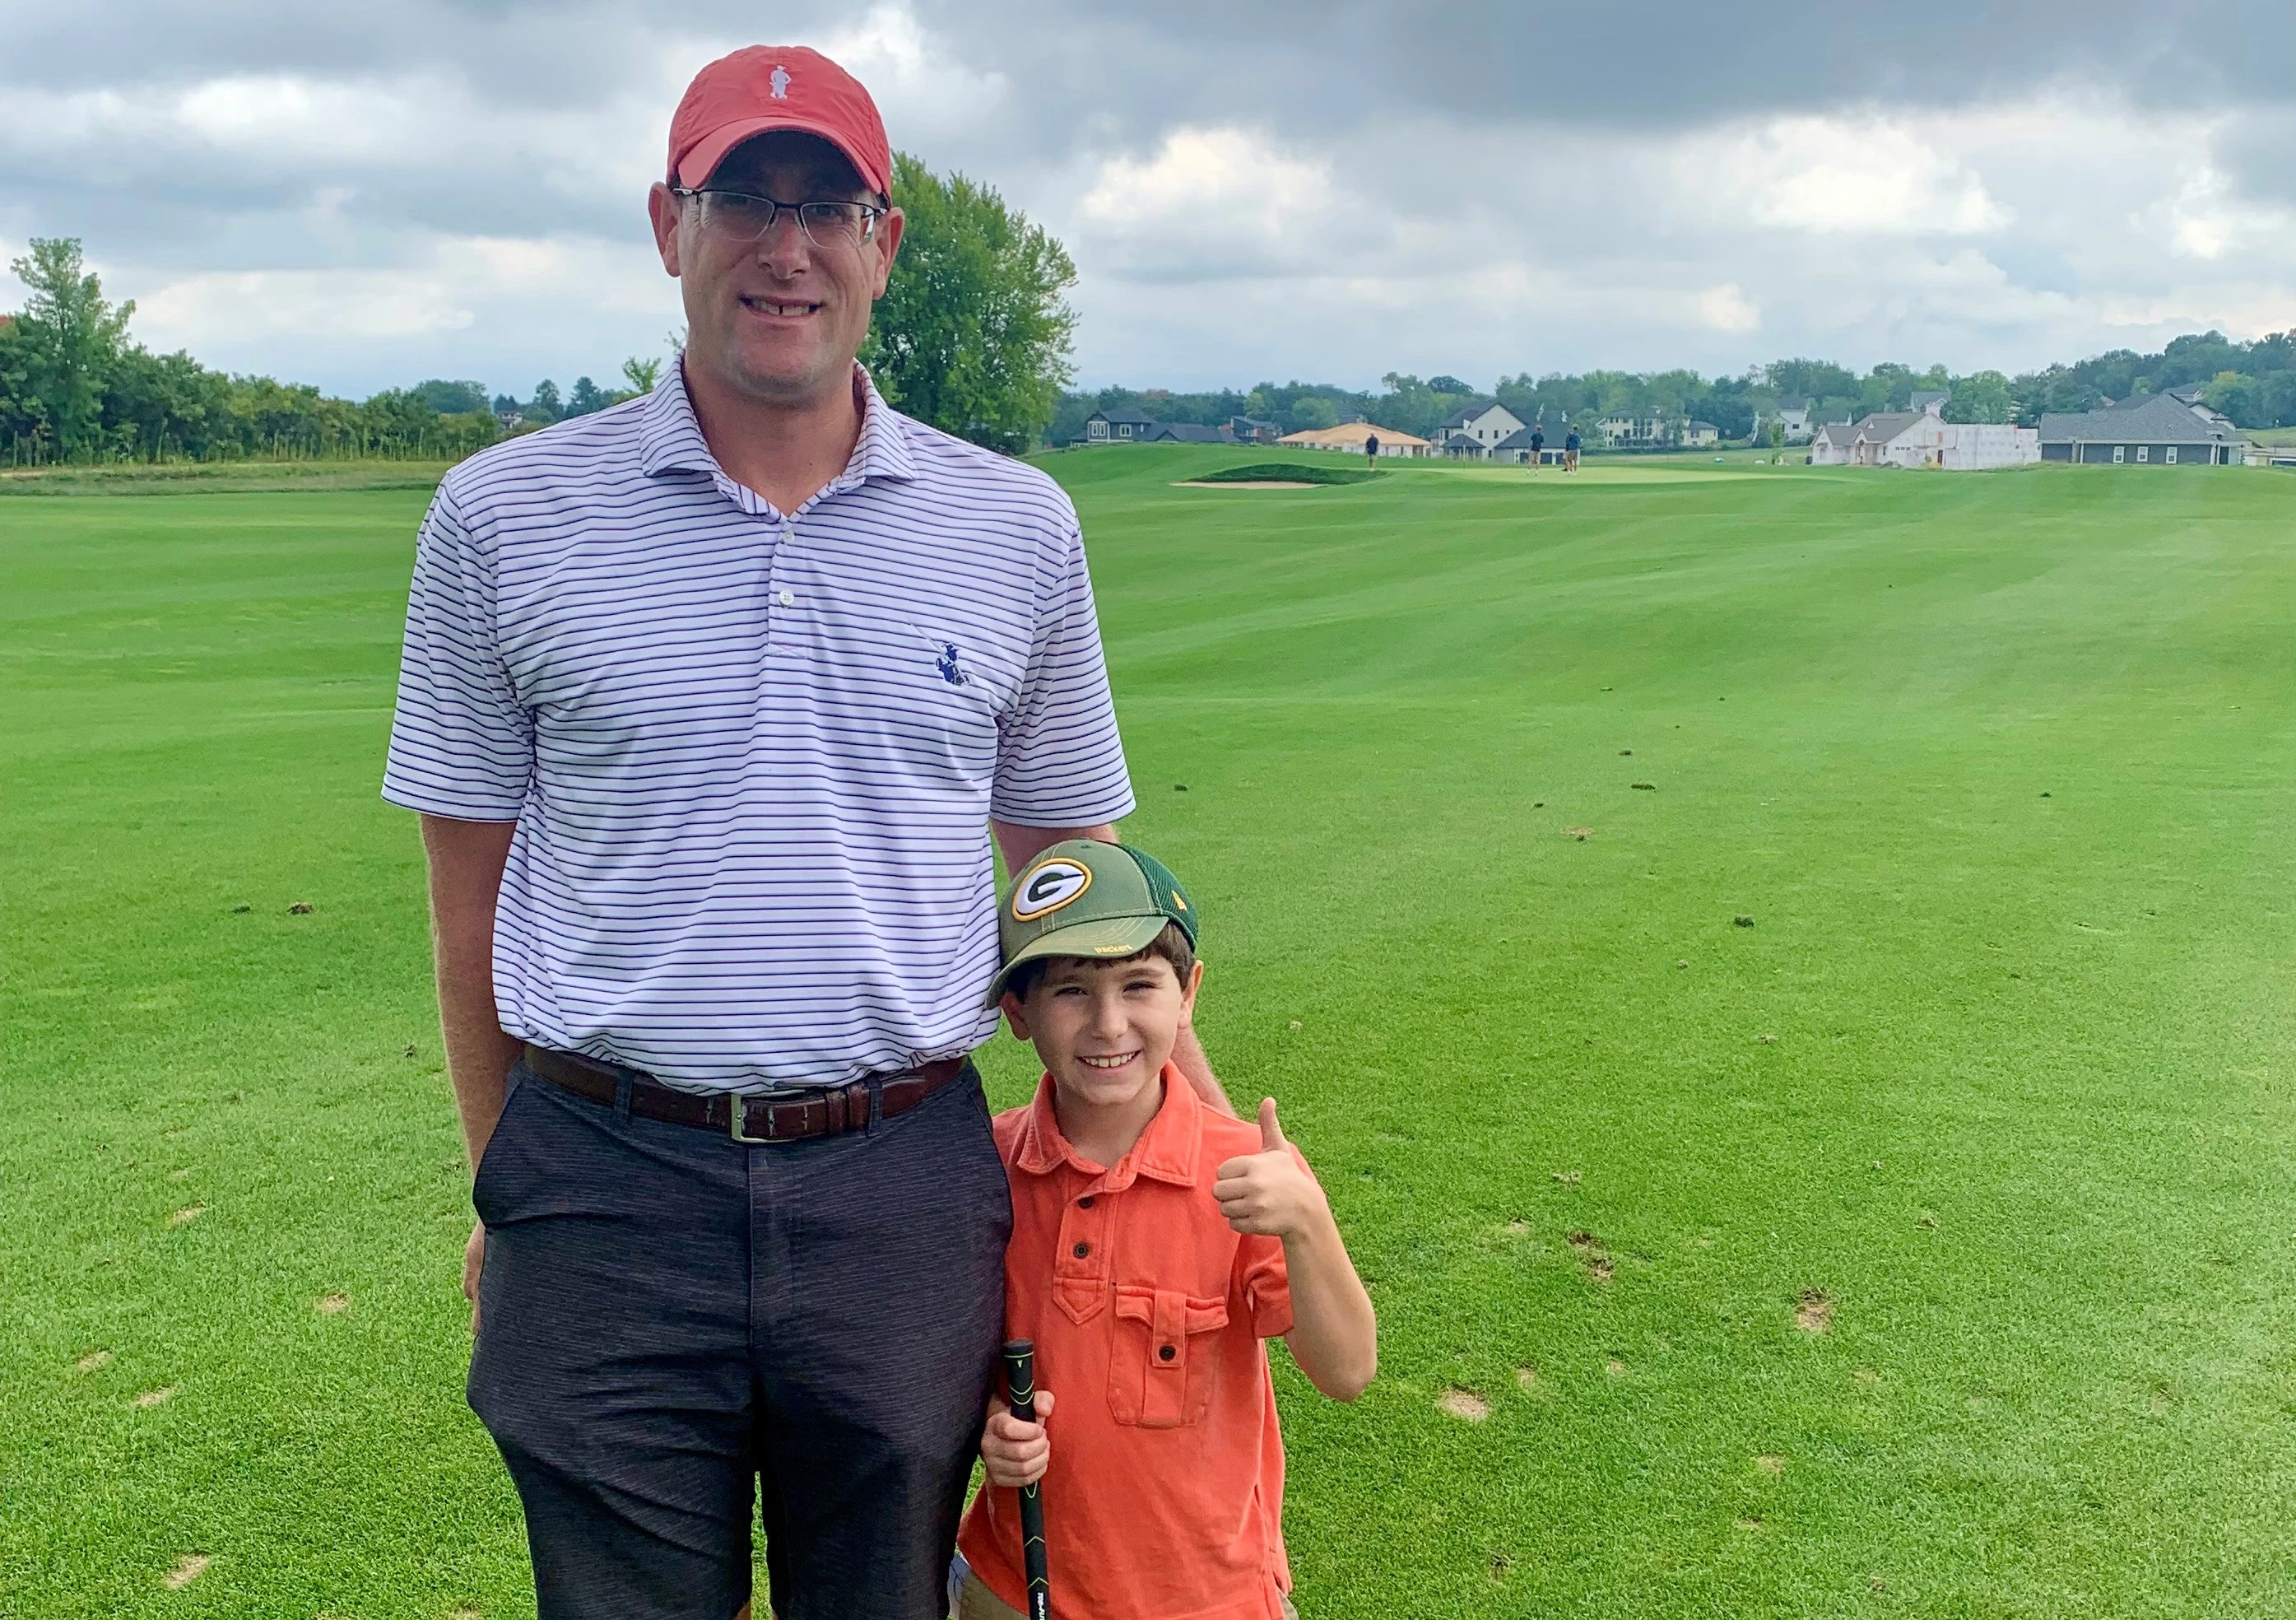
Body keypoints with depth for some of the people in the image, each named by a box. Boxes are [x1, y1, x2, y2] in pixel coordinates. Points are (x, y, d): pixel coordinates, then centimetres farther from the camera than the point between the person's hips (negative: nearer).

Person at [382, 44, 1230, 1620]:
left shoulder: (1018, 528, 3)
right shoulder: (502, 517, 0)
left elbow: (1073, 860, 11)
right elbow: (472, 883, 6)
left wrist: (1199, 1121, 9)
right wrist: (503, 1186, 9)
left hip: (904, 1187, 1)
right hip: (608, 1189, 0)